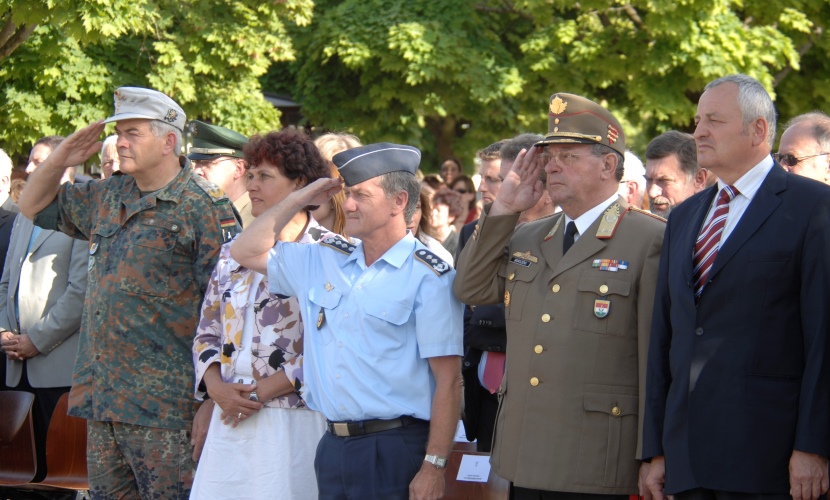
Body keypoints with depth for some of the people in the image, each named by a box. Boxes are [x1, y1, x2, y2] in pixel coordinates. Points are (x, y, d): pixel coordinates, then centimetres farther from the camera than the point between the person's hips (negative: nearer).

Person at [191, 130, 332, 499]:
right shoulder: (233, 252, 16)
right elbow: (207, 333, 17)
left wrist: (260, 391, -13)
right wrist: (216, 386, -3)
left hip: (294, 422, -6)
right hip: (229, 419, 6)